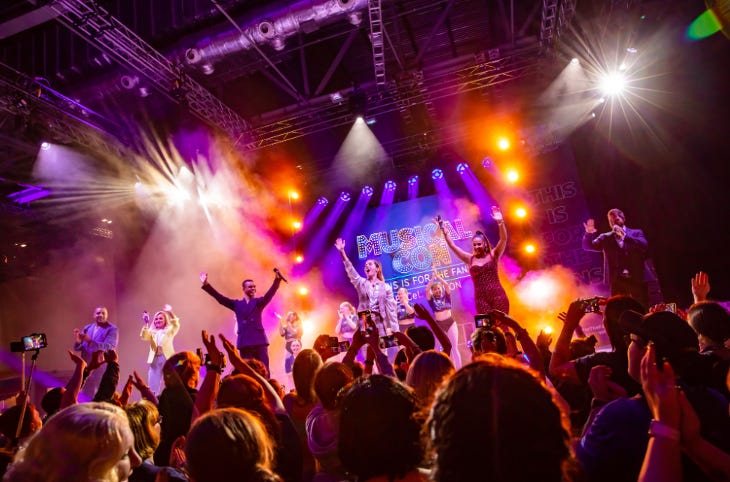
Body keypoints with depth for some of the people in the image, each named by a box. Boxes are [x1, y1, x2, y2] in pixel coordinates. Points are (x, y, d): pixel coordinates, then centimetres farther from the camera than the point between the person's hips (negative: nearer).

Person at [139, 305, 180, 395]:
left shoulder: (169, 330, 12)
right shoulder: (152, 332, 20)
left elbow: (176, 324, -8)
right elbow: (144, 337, 1)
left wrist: (170, 313, -19)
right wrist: (146, 323, -9)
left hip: (167, 358, -3)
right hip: (155, 359, 3)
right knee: (153, 385, 2)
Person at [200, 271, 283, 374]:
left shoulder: (259, 302, 10)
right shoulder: (236, 304, 15)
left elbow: (270, 294, -7)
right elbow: (220, 298, 8)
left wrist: (277, 279, -25)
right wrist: (206, 285, -3)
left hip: (260, 341, -1)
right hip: (244, 343, 2)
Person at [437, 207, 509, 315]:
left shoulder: (493, 255, 6)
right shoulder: (470, 259, 10)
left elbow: (503, 239, -6)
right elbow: (452, 246, 8)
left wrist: (500, 222, -20)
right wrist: (443, 229, 2)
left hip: (497, 295, -1)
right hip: (481, 298, 2)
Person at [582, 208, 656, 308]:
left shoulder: (636, 233, 10)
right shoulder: (606, 237, 11)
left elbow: (644, 246, -9)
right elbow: (588, 246, 1)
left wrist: (624, 236, -14)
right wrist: (589, 233, -18)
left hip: (637, 278, 0)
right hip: (617, 280, 1)